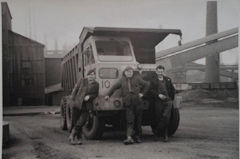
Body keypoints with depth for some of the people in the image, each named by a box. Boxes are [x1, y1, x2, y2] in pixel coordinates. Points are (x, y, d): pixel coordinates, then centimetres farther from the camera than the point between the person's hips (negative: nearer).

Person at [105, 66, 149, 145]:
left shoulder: (137, 78, 9)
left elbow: (146, 85, 18)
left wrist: (142, 93, 9)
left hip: (137, 102, 1)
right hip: (128, 103, -1)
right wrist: (108, 95, 13)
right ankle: (129, 137, -13)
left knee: (138, 120, 5)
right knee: (130, 121, -8)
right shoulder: (122, 80, 11)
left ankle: (137, 136, 17)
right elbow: (114, 87, 16)